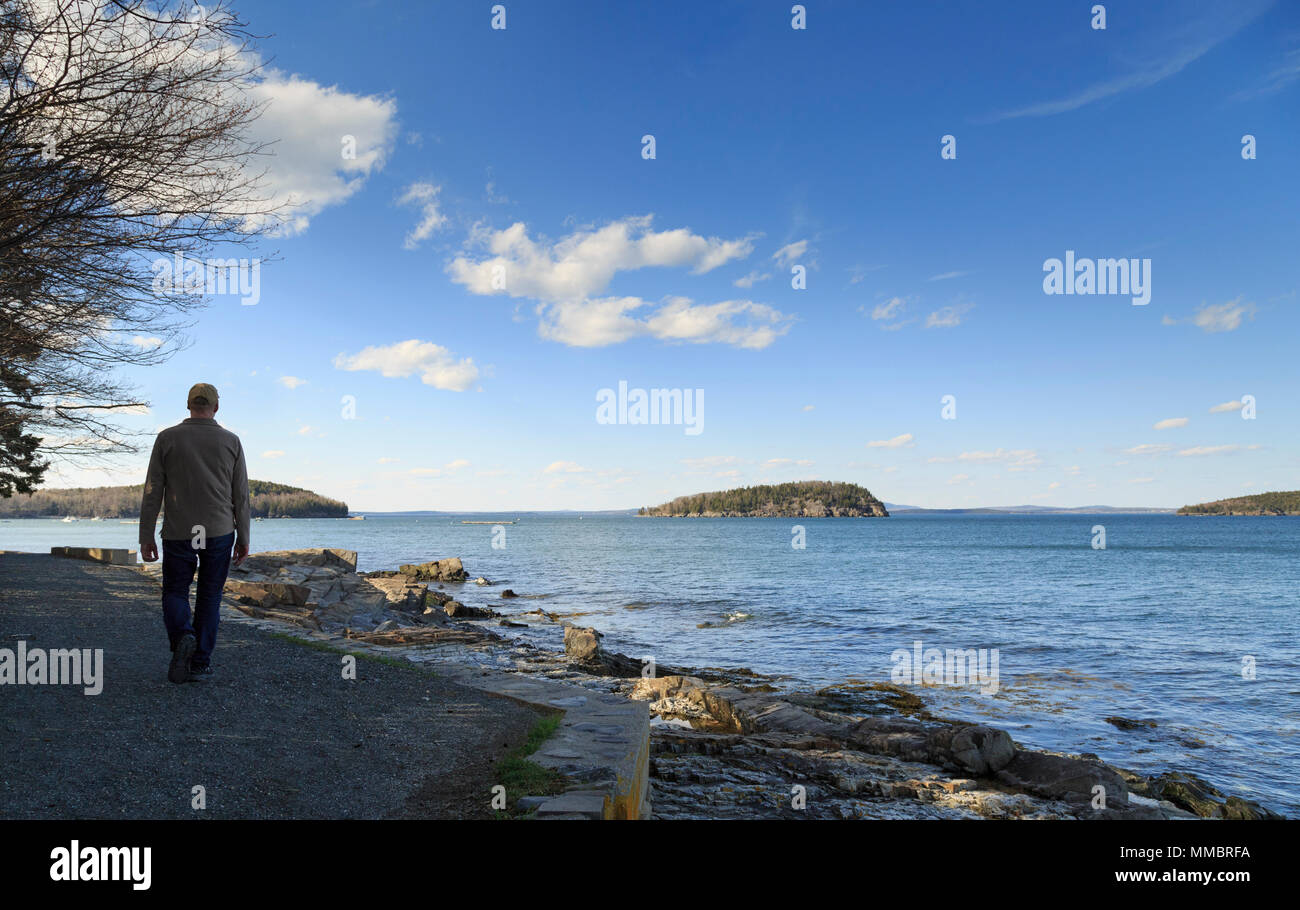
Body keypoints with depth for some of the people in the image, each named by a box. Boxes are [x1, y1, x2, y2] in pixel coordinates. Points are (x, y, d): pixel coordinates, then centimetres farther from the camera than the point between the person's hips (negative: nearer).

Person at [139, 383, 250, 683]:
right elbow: (241, 495, 1)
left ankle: (182, 637, -16)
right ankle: (200, 662, 10)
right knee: (209, 596, 11)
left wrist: (146, 537, 3)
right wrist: (243, 538, 8)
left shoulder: (167, 438, -1)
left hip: (179, 534, -1)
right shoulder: (231, 441, 1)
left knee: (175, 592, 12)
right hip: (220, 532, 1)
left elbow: (152, 492, -2)